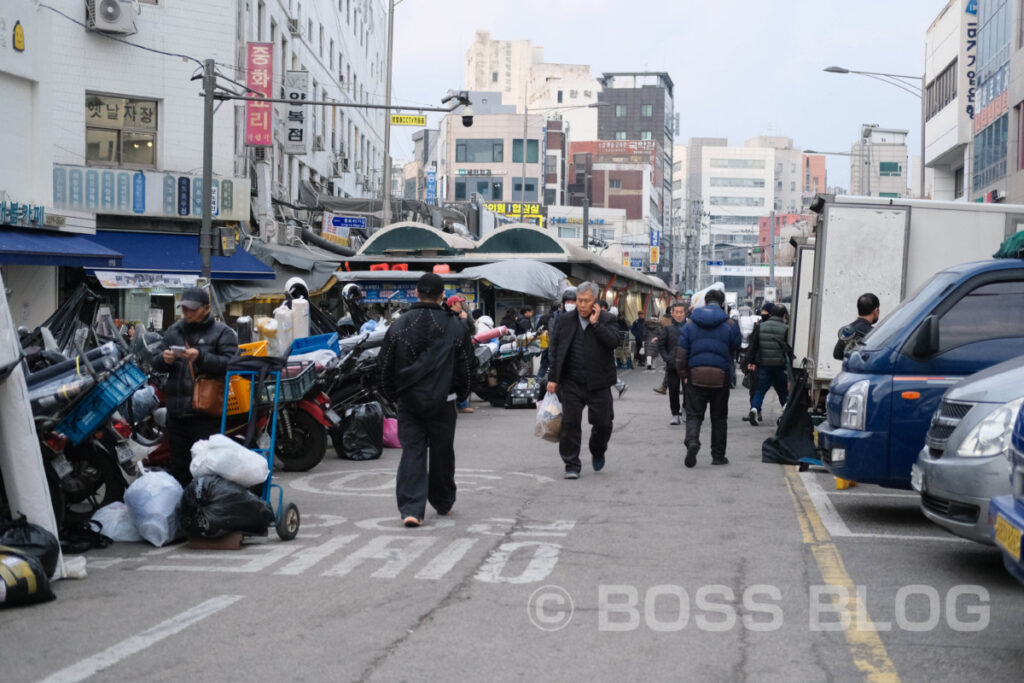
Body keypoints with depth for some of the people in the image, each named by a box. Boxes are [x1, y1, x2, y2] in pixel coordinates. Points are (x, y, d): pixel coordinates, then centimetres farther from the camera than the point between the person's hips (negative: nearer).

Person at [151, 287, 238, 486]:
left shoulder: (222, 333, 2)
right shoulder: (173, 331, 19)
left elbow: (230, 364, -11)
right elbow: (155, 364, 17)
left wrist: (201, 357, -22)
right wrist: (164, 359, -7)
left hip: (206, 415, -6)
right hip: (177, 413, 6)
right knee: (178, 467, 13)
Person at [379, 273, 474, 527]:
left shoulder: (398, 326, -1)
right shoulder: (456, 327, -6)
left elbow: (385, 365, 5)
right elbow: (466, 367, 2)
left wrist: (394, 394, 18)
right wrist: (459, 394, 18)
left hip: (408, 401, 1)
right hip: (442, 401, -1)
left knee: (412, 452, 2)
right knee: (442, 453, 13)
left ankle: (411, 509, -10)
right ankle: (443, 503, 29)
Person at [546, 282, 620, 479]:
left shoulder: (606, 320, 0)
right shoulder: (564, 320, 6)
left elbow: (614, 342, -18)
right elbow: (555, 350, 8)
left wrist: (595, 323, -19)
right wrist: (553, 378, 4)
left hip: (598, 384, -1)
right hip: (571, 383, 1)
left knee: (602, 422, 6)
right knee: (570, 423, -1)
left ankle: (598, 453, 35)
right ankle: (572, 465, 8)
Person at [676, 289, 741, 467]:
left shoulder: (690, 324, 2)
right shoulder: (729, 325, -1)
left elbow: (681, 353, -1)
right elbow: (735, 349, 7)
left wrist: (683, 375, 3)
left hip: (696, 376, 0)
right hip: (720, 377, 0)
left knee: (694, 413, 6)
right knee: (719, 417, 11)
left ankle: (692, 441, -21)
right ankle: (718, 456, 16)